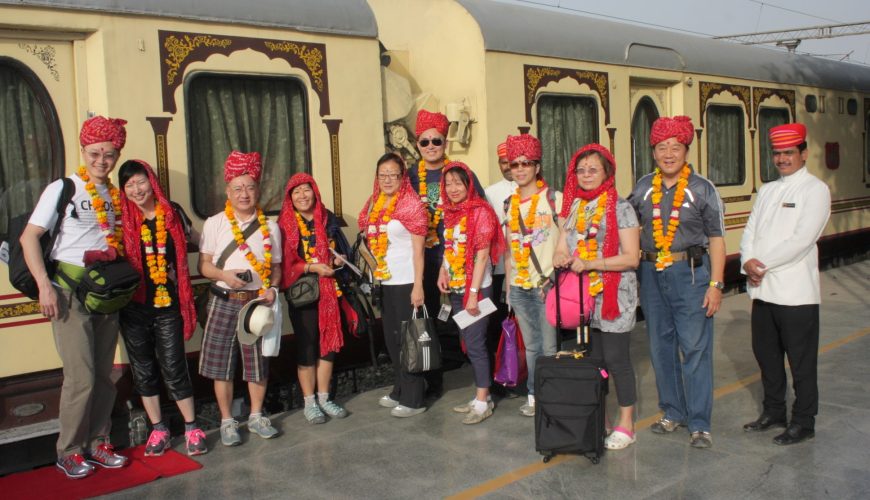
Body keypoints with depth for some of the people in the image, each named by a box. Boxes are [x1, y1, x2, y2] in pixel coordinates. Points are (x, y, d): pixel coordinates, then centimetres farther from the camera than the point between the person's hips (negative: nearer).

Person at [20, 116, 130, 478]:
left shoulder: (115, 195, 11)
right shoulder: (63, 188, -4)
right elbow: (29, 237, -9)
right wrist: (44, 285, -18)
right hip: (70, 291, -5)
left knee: (104, 375, 9)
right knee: (81, 378, -7)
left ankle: (98, 443, 22)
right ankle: (69, 452, 9)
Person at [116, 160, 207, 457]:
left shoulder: (173, 214, 2)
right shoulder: (122, 220, 0)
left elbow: (182, 255, 12)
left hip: (168, 304, -1)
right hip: (133, 306, 1)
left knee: (174, 367, 0)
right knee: (143, 369, 9)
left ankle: (191, 428, 11)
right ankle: (158, 429, 21)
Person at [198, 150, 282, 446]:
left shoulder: (270, 227, 7)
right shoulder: (214, 224, 2)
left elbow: (276, 266, 11)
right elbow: (203, 265, 1)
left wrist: (272, 288, -7)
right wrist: (223, 275, -18)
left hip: (257, 302, 1)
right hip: (223, 302, -1)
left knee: (258, 361, 7)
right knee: (220, 362, 1)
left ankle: (256, 416, 25)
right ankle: (227, 421, 15)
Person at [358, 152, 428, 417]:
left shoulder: (411, 204, -10)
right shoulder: (374, 204, 9)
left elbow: (418, 249, -13)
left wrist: (418, 286, -18)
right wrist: (372, 271, 9)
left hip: (406, 282, -7)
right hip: (384, 281, 7)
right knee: (391, 338, 16)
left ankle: (413, 399, 9)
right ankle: (399, 390, 31)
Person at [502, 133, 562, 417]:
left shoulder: (553, 198, -3)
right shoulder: (509, 204, 12)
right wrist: (508, 286, 12)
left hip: (548, 284, -4)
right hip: (519, 286, 5)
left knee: (550, 346, -1)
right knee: (531, 345, 12)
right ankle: (534, 395, 22)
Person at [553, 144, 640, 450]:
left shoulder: (620, 208, -7)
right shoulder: (573, 208, 10)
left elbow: (631, 257, -14)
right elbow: (561, 249, 13)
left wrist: (590, 263, -22)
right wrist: (561, 258, -11)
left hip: (614, 295, -5)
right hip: (581, 295, 5)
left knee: (616, 359, -2)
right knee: (590, 359, 11)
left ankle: (626, 425, 11)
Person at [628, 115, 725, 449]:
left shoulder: (702, 189, 1)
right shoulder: (643, 188, 9)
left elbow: (716, 239, -1)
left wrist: (715, 284, -8)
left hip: (690, 272, -4)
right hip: (651, 273, 4)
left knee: (695, 347, -4)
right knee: (660, 345, 11)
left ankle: (699, 423, 6)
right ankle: (673, 412, 26)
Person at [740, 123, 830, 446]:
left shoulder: (815, 189, -5)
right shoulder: (767, 190, 16)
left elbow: (801, 240, -16)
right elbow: (750, 231, 10)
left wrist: (762, 263, -15)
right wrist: (748, 261, -10)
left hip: (796, 292, -7)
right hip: (762, 289, 7)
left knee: (801, 362, 3)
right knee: (765, 353, 16)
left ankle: (803, 422, 16)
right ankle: (773, 412, 32)